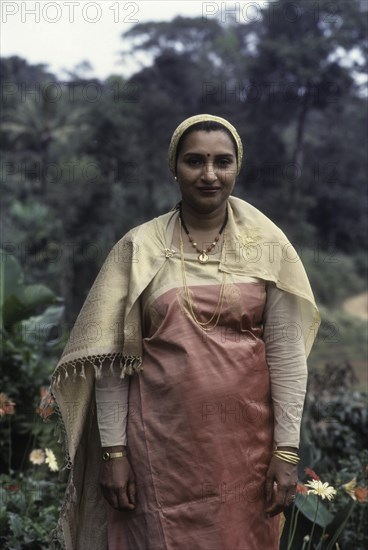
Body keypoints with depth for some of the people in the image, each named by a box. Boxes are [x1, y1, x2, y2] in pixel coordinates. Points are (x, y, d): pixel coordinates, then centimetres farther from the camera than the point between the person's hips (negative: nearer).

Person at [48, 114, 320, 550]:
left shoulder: (267, 246, -1)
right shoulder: (139, 247, -3)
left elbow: (286, 354, -1)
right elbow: (113, 358, -2)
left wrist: (287, 449, -3)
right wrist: (114, 450, -4)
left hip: (246, 440, 1)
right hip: (162, 440, -1)